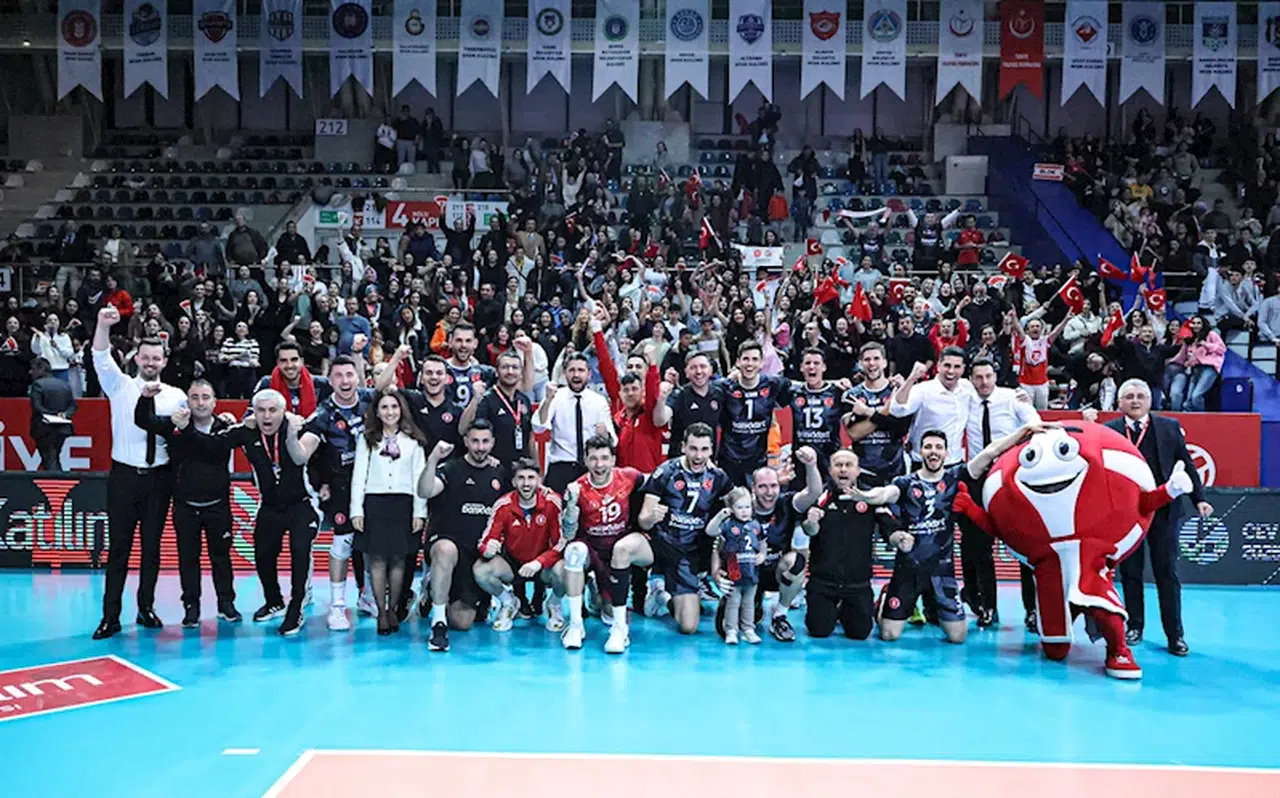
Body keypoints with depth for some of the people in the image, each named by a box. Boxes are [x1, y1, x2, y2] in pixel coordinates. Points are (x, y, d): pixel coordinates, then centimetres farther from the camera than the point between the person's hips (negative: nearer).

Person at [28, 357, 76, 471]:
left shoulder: (38, 384, -9)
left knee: (49, 461, -4)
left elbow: (36, 407, -18)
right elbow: (73, 405, 7)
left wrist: (53, 414, -11)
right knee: (55, 458, 20)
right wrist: (64, 414, -7)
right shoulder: (65, 384, 10)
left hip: (45, 429, -6)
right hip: (62, 428, 6)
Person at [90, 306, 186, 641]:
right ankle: (110, 616, 6)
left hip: (159, 476, 1)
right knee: (119, 546, 1)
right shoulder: (120, 387, 2)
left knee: (152, 545, 9)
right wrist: (103, 326, -29)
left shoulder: (176, 396, 5)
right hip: (124, 475, -1)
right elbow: (101, 358, -14)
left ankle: (146, 608, 21)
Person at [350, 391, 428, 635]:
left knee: (398, 559, 3)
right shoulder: (366, 439, 8)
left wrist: (419, 512, -1)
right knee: (377, 558, -1)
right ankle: (381, 611, 8)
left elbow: (419, 478, 6)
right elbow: (358, 475, 5)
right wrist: (356, 510, -3)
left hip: (403, 503, 0)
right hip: (374, 503, 0)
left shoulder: (413, 441, 8)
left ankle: (394, 609, 15)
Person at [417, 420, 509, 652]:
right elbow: (425, 492, -25)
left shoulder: (500, 472, 11)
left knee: (462, 622, 0)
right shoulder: (451, 469, -5)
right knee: (446, 550, -43)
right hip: (445, 540, -4)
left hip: (481, 553, 4)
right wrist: (432, 460, -38)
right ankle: (438, 622, -30)